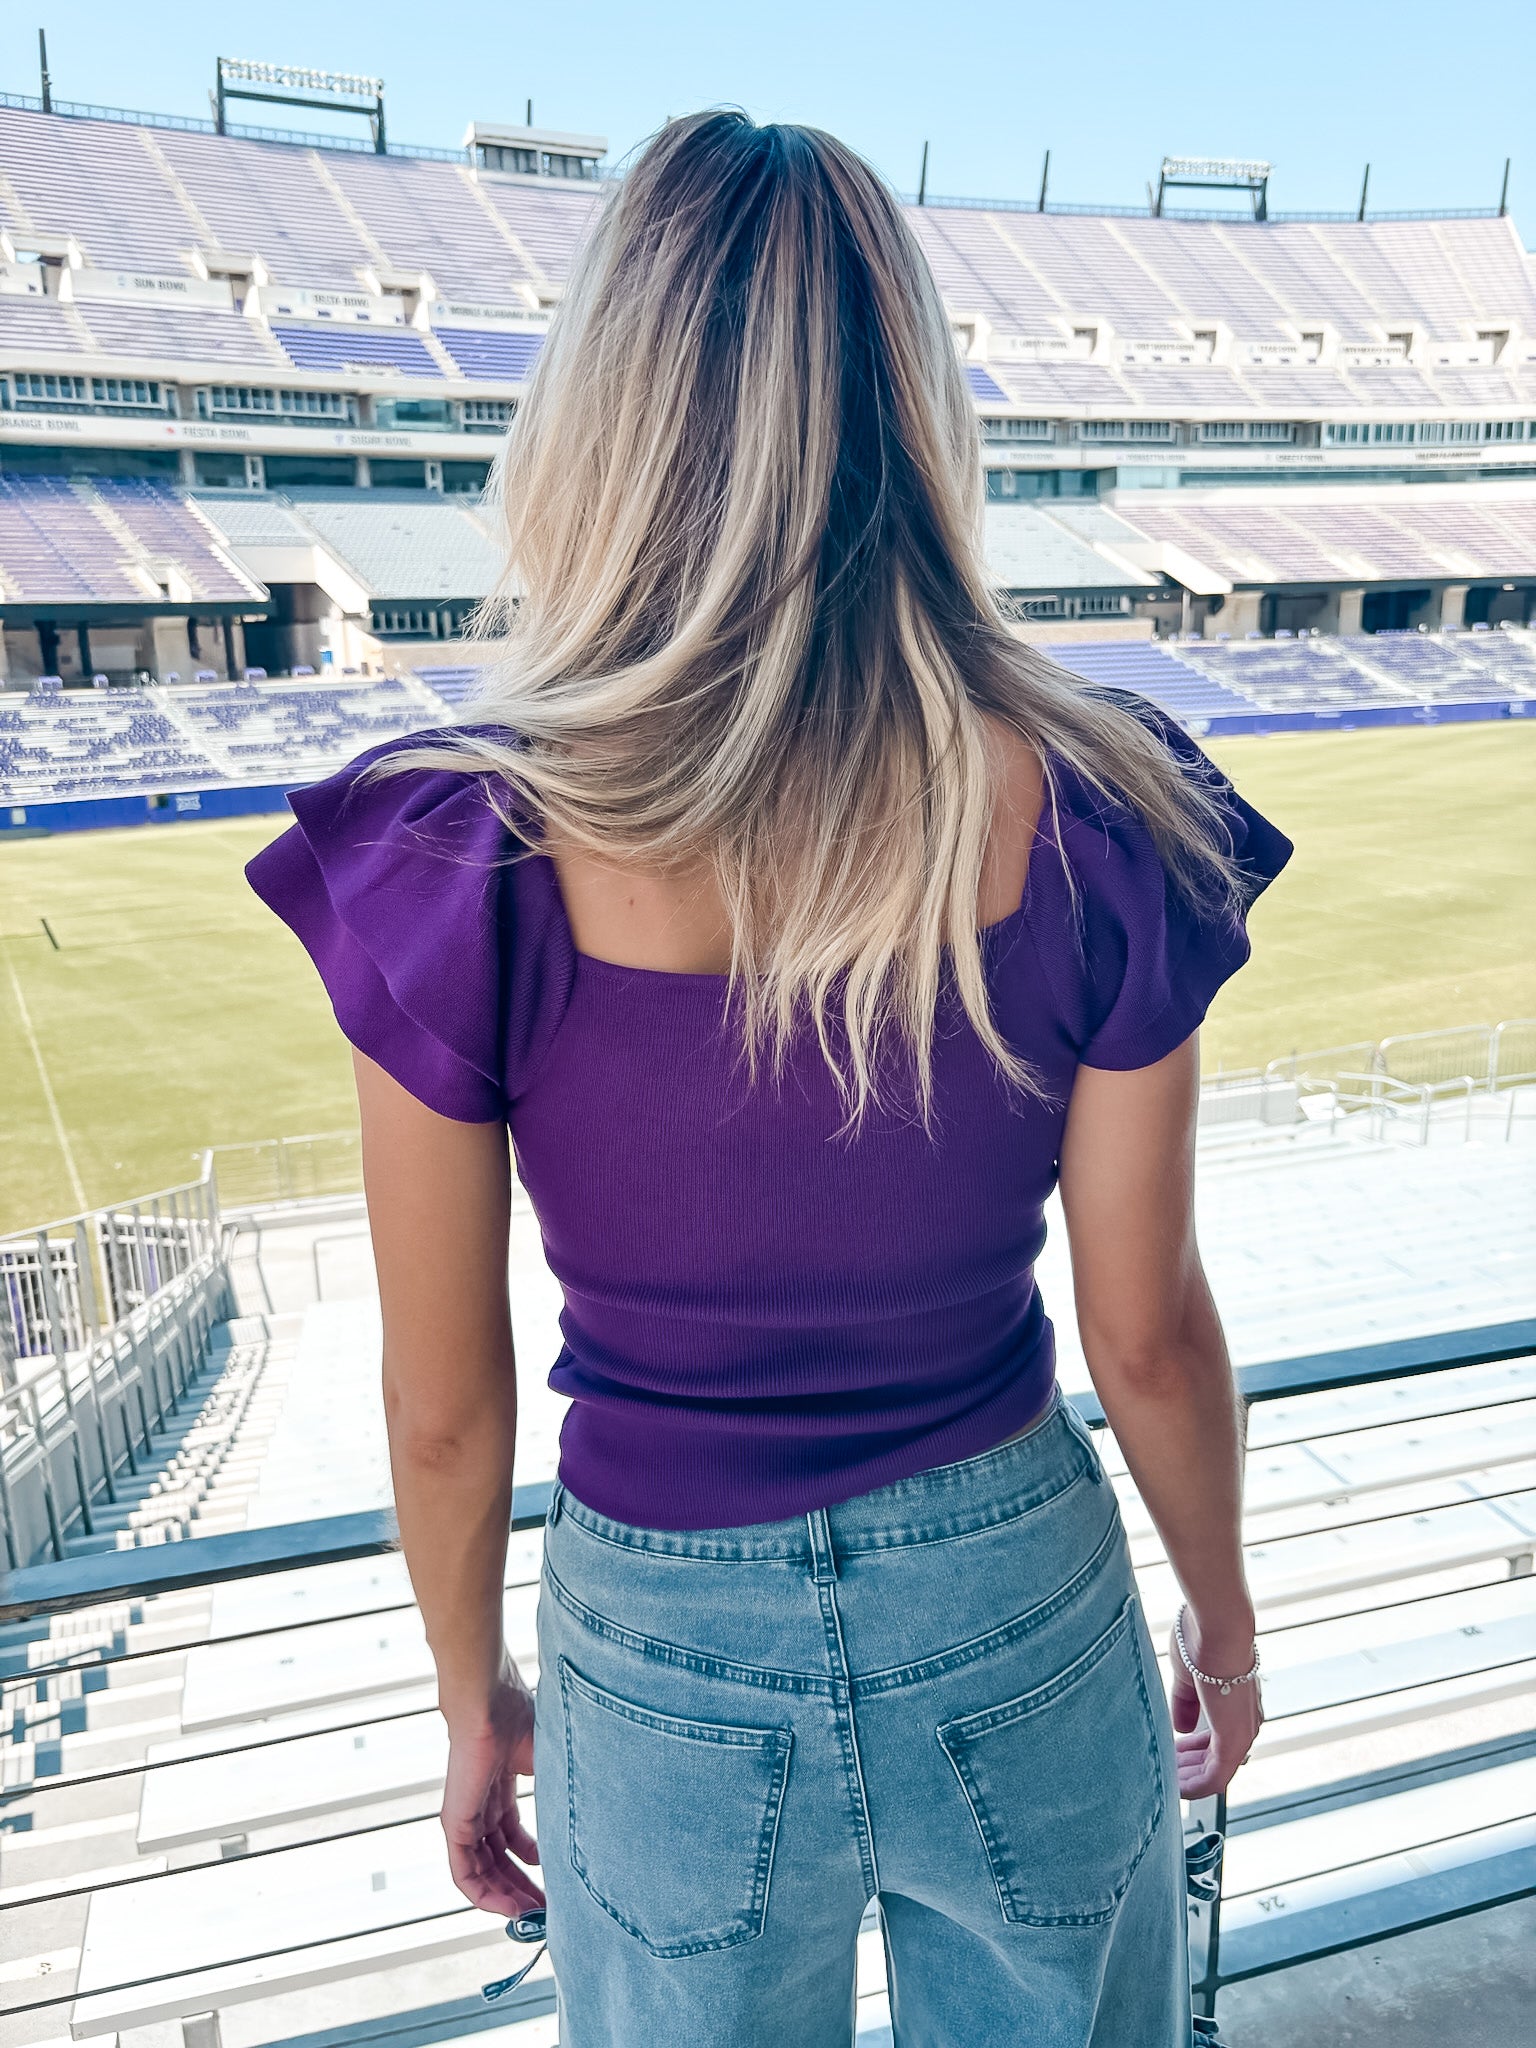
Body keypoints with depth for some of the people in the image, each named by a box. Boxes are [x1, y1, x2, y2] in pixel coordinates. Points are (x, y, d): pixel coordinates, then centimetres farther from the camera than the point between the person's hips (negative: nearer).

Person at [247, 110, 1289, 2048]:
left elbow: (444, 1407, -11)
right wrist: (1224, 1621, 10)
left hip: (670, 1658, 0)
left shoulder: (463, 863, -21)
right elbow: (1146, 1331, -9)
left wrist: (475, 1693, 8)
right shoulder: (1088, 817, -18)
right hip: (1024, 1613, 2)